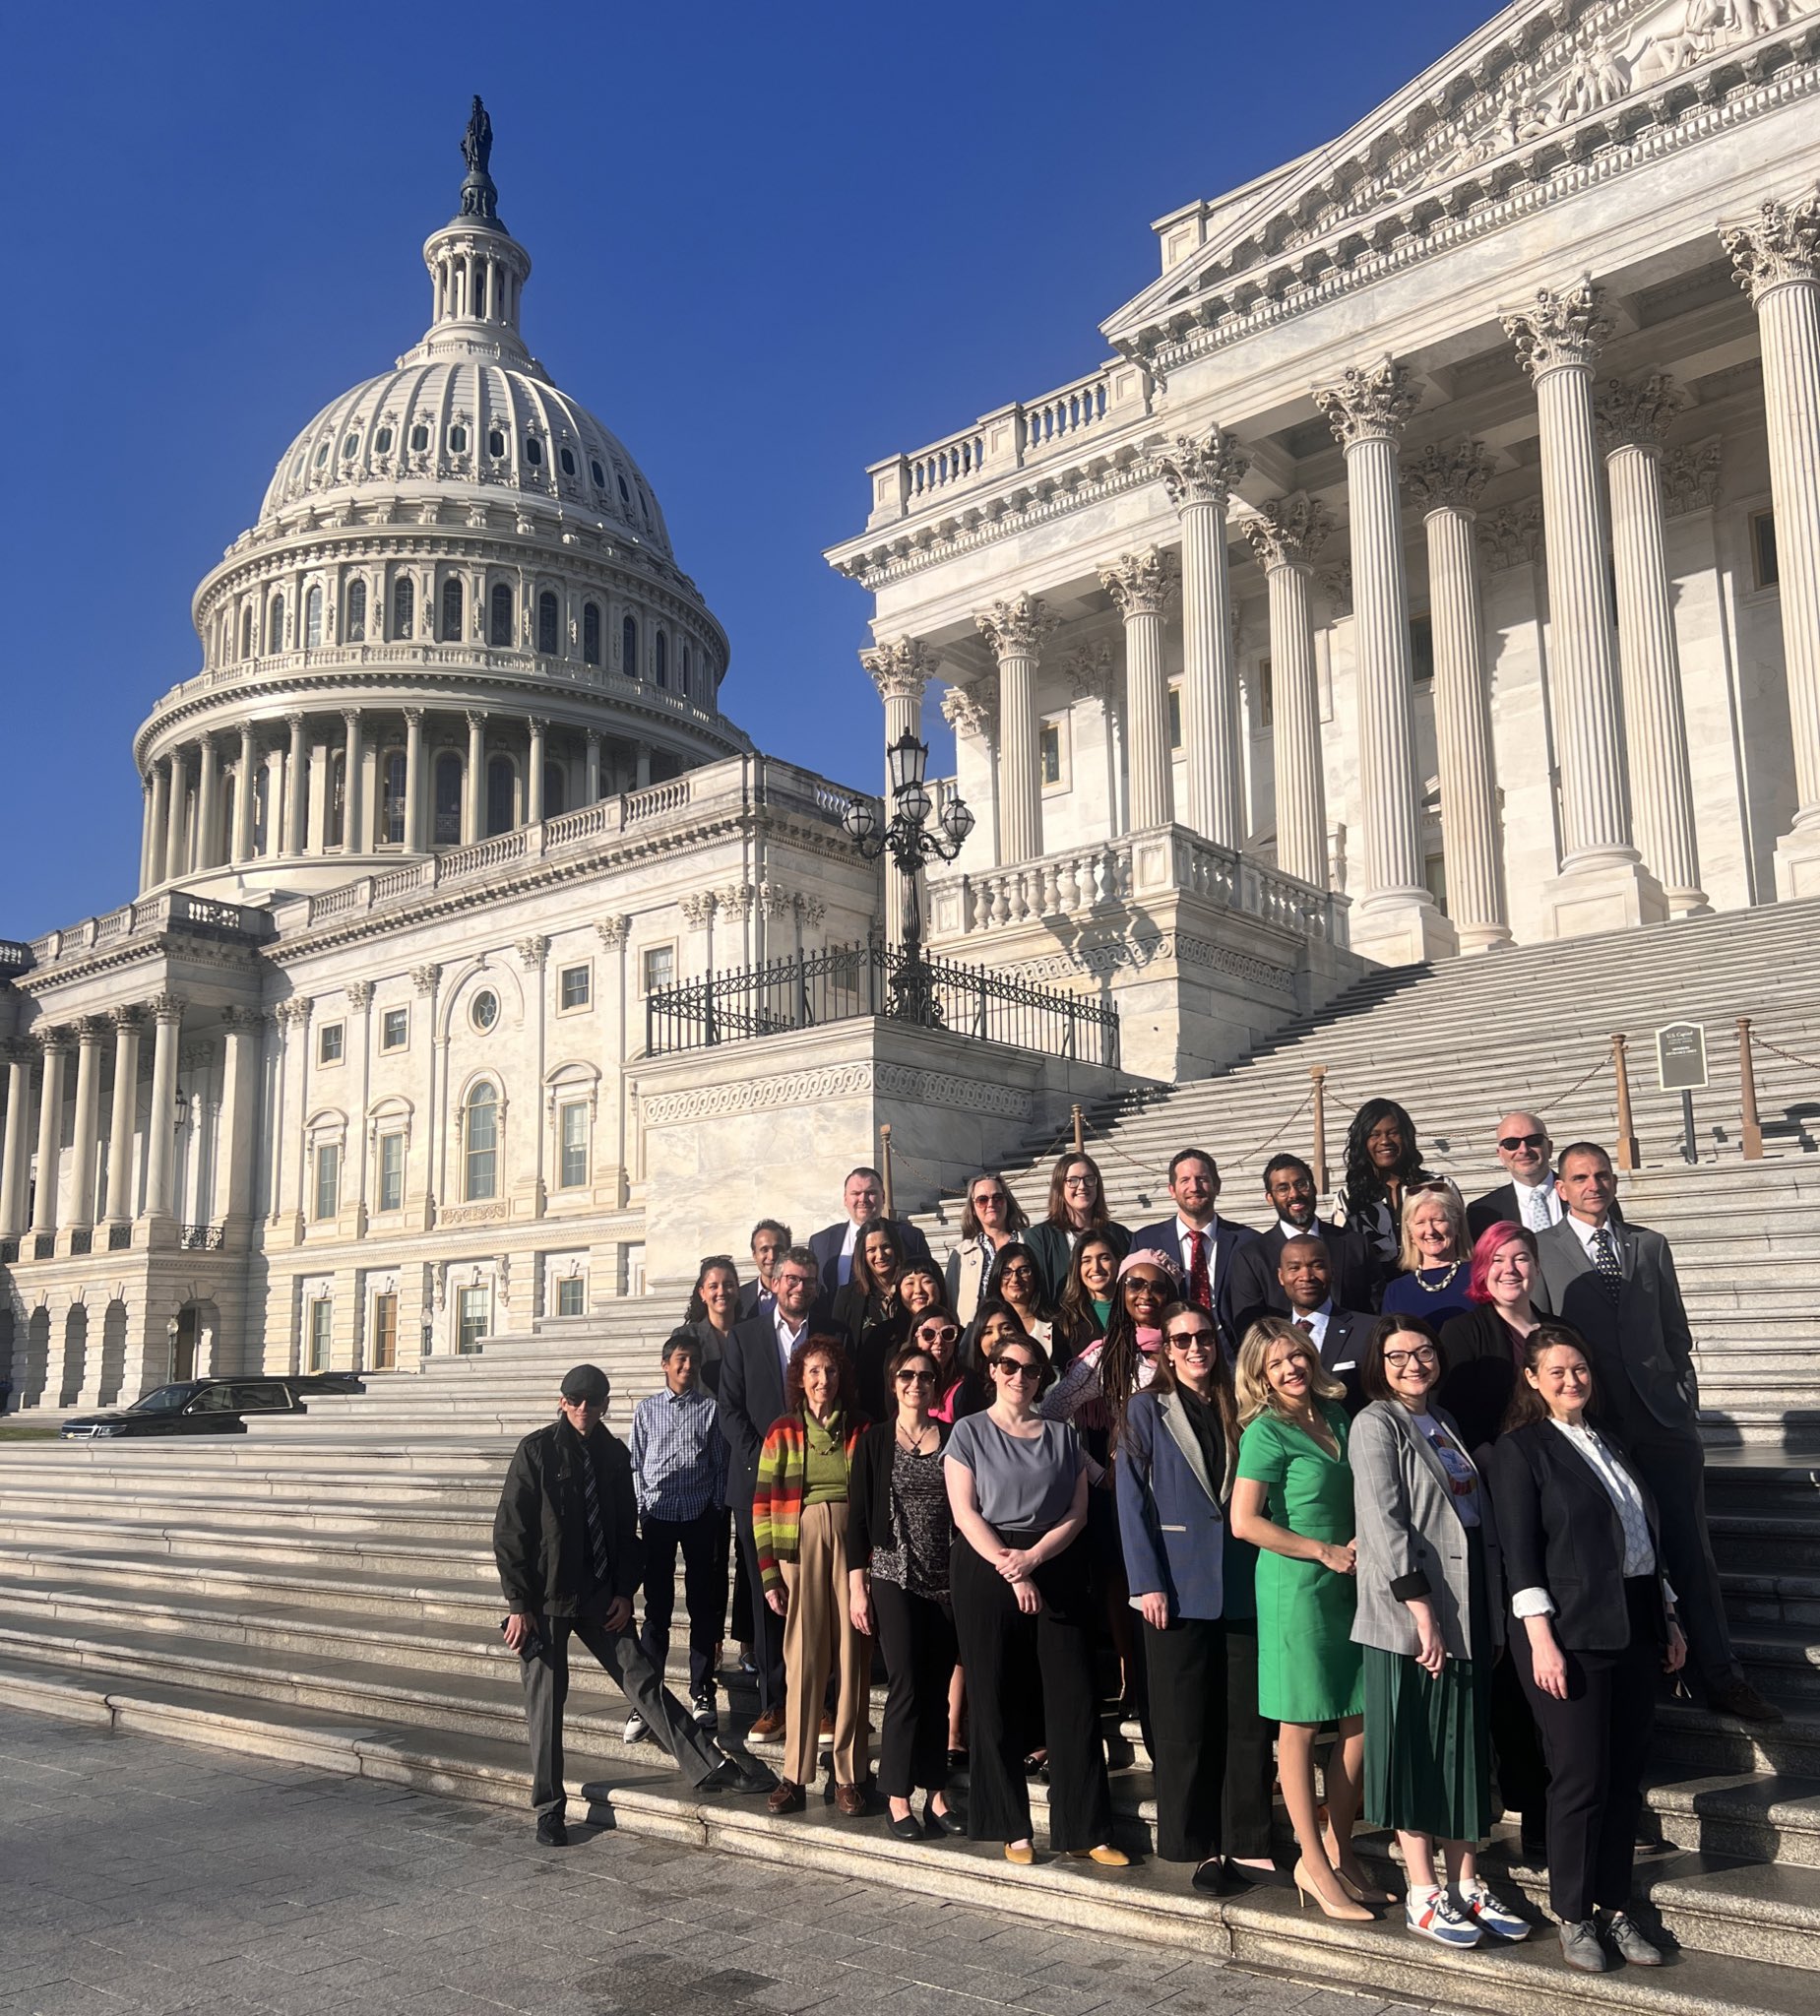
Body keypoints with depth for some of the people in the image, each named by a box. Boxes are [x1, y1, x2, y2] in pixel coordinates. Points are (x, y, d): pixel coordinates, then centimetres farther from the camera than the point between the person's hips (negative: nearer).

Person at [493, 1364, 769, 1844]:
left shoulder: (614, 1454, 6)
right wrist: (518, 1603, -12)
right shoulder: (537, 1450, -7)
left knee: (643, 1679, 2)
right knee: (545, 1699, 3)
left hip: (601, 1597, 3)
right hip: (544, 1599, -3)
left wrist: (624, 1592, 3)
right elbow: (510, 1529, -8)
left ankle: (709, 1768, 5)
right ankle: (548, 1808, 16)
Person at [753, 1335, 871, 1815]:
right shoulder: (782, 1432, 6)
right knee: (802, 1661, -2)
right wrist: (769, 1574, -1)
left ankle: (849, 1776, 11)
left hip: (853, 1546, 1)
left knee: (853, 1659, 1)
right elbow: (762, 1505, 5)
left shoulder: (861, 1430, 8)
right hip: (799, 1546, -1)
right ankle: (795, 1776, 7)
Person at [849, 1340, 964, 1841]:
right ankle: (898, 1799, 5)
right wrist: (856, 1586, -3)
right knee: (907, 1685, -5)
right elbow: (859, 1514, 1)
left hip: (947, 1581, 2)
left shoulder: (952, 1438, 6)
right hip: (893, 1578, -2)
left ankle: (936, 1794, 16)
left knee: (938, 1688, 5)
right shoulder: (875, 1440, 2)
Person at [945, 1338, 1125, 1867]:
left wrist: (1033, 1556, -12)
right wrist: (1012, 1574, -13)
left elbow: (1077, 1512, 4)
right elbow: (965, 1513, -4)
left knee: (1074, 1699, -2)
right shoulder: (969, 1432, 4)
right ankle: (1011, 1828, 13)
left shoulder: (1062, 1435, 11)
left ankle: (1087, 1830, 4)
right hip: (987, 1574, -2)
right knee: (998, 1702, 2)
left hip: (1056, 1570, 2)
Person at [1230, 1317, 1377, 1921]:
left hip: (1347, 1585, 7)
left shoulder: (1336, 1415, 10)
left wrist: (1363, 1544, 4)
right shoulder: (1267, 1432, -11)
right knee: (1299, 1727, 3)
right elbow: (1245, 1521, -17)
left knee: (1361, 1721, 8)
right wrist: (1325, 1551, -12)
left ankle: (1338, 1851, 22)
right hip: (1295, 1587, -7)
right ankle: (1315, 1867, 11)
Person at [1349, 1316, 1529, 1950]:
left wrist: (1494, 1620, 11)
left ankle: (1468, 1885, 21)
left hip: (1467, 1613, 7)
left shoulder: (1443, 1423, 15)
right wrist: (1423, 1613, -20)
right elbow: (1384, 1526, -16)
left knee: (1466, 1749, 12)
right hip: (1412, 1617, -7)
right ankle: (1423, 1895, 9)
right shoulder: (1376, 1425, -8)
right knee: (1415, 1750, 1)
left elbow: (1481, 1520, 16)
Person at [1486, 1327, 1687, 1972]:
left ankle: (1615, 1908, 22)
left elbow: (1649, 1538, 20)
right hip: (1572, 1636, -6)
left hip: (1634, 1632, 6)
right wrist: (1541, 1639, -16)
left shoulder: (1610, 1445, 17)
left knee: (1625, 1778, 10)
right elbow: (1519, 1551, -10)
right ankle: (1574, 1918, 13)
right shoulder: (1519, 1450, -5)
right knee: (1581, 1780, -1)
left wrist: (1669, 1621, 17)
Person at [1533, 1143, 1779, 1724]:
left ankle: (1720, 1675, 10)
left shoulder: (1650, 1245, 14)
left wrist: (1686, 1401, 6)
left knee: (1690, 1549, 3)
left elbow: (1676, 1332, 14)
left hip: (1663, 1417, 3)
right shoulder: (1541, 1251, 3)